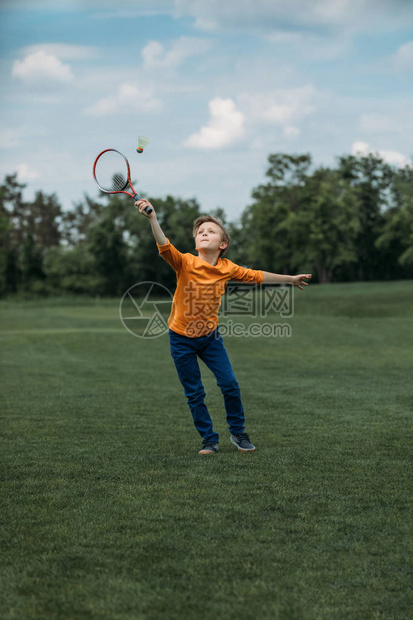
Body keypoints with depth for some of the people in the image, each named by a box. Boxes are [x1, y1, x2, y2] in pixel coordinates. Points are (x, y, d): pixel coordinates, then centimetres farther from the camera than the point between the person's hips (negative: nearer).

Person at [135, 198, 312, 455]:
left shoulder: (227, 268, -6)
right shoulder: (185, 263, -18)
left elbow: (256, 276, 11)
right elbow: (165, 247, -37)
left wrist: (290, 279, 21)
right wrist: (153, 219, -54)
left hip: (210, 336, 3)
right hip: (182, 338, -3)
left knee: (230, 384, -2)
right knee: (195, 393, 3)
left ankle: (238, 432, 20)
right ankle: (209, 439, 18)